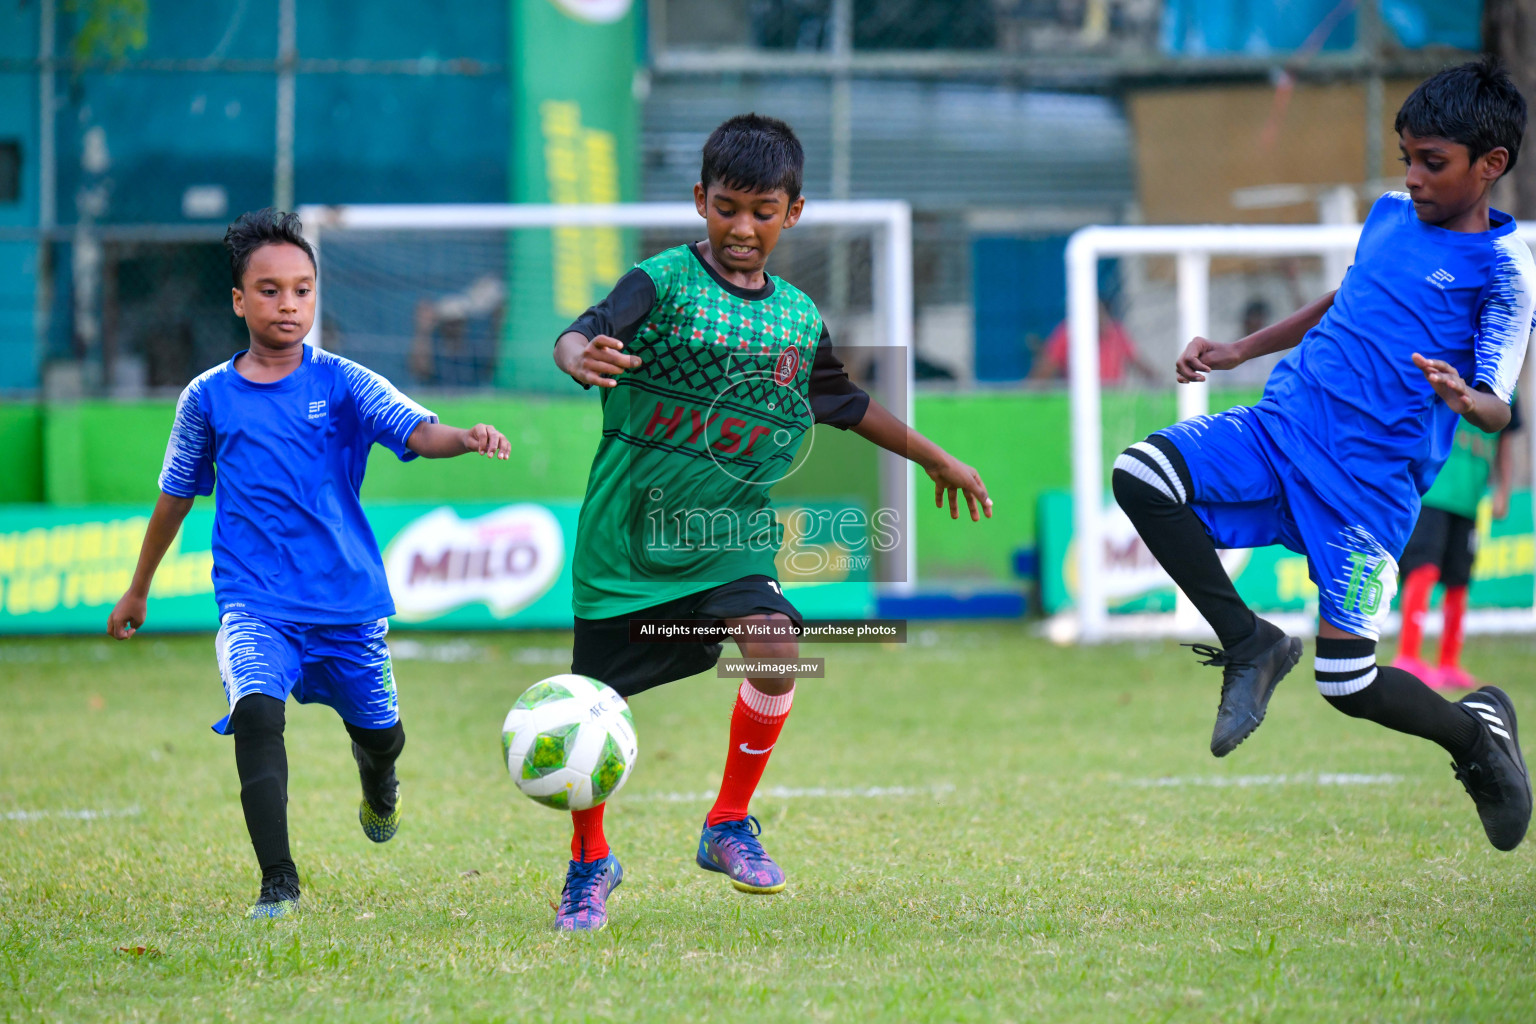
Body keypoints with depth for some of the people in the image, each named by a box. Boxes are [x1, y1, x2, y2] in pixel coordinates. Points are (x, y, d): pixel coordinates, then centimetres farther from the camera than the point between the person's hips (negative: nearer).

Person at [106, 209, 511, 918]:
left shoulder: (341, 383, -1)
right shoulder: (208, 399, 3)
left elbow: (417, 432, -16)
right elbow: (176, 497, 17)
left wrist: (467, 438, -39)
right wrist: (137, 590, 26)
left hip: (348, 597, 1)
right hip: (254, 604, -1)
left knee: (381, 736, 14)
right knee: (256, 710, -28)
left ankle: (378, 791, 54)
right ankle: (278, 882, -24)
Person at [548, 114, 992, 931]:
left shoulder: (799, 318, 7)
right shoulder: (664, 282, -9)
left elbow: (847, 404, 24)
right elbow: (580, 335, -25)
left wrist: (935, 460, 32)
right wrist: (581, 358, -49)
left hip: (730, 537, 3)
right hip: (629, 530, -3)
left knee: (775, 647, -23)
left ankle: (729, 826, -5)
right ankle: (589, 865, 28)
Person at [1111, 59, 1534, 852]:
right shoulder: (1391, 215, 13)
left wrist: (1462, 397, -35)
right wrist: (1238, 352, 28)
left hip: (1372, 478, -6)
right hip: (1282, 423, 6)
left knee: (1347, 684, -9)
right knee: (1140, 475, -20)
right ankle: (1248, 643, -4)